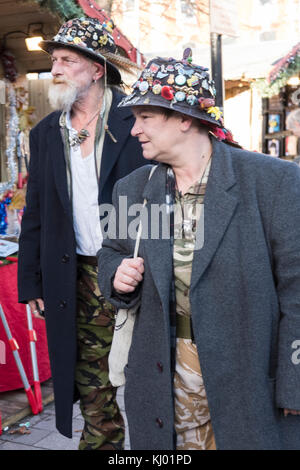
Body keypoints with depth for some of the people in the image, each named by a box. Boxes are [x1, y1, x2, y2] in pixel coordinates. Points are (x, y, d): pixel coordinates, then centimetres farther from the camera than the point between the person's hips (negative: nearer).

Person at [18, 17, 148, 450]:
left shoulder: (138, 120, -5)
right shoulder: (45, 134, 9)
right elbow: (35, 216, 12)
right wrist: (31, 282, 9)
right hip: (80, 280, 4)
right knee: (93, 385, 13)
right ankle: (101, 442, 31)